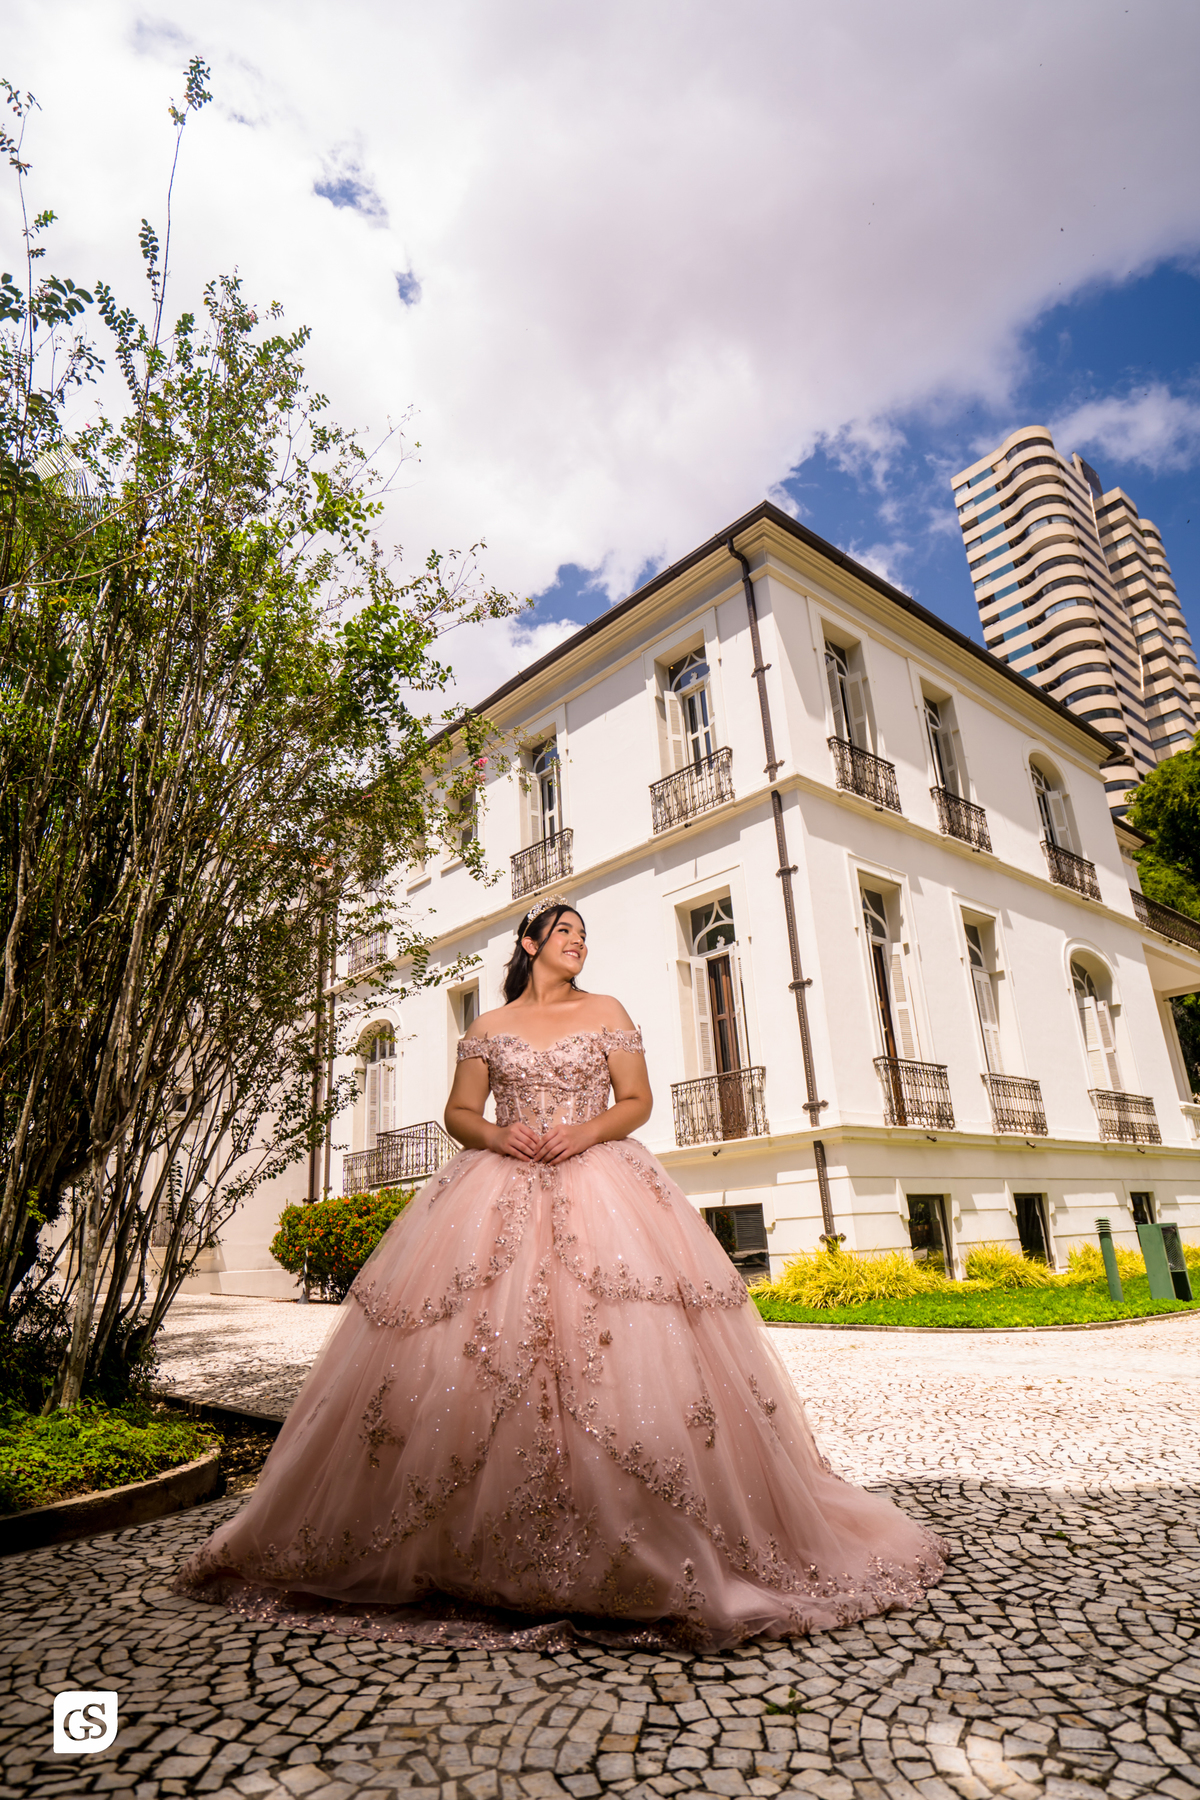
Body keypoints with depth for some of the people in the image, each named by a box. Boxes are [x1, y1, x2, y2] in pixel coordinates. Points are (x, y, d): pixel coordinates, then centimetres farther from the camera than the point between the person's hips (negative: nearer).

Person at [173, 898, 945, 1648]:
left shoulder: (607, 1012, 12)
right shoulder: (489, 1027, 13)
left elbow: (638, 1101, 7)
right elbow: (459, 1112, 11)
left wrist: (589, 1130, -11)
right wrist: (496, 1134, -9)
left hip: (598, 1185, -1)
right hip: (498, 1193, 1)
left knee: (621, 1357, -12)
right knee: (469, 1354, -7)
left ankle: (636, 1551, -1)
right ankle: (478, 1546, 7)